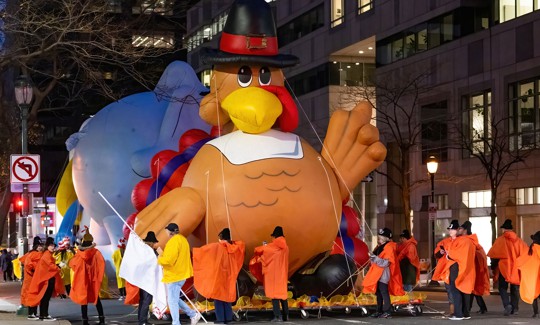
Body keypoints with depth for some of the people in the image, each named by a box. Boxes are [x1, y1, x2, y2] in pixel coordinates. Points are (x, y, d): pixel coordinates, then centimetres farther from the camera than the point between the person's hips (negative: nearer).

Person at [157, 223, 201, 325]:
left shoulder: (173, 241, -18)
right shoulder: (182, 239, 14)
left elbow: (168, 260, -24)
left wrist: (160, 258, -5)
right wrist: (163, 253, 13)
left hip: (174, 276, -10)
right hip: (180, 274, 10)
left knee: (172, 301, -5)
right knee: (174, 299, 20)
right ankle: (193, 314, 19)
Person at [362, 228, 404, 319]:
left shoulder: (389, 248, -13)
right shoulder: (379, 248, 16)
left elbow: (386, 262, -21)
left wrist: (375, 258, -27)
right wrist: (372, 258, 7)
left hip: (384, 274, -10)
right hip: (377, 274, 10)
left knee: (384, 292, -11)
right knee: (378, 293, 13)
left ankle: (387, 312, -10)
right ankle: (379, 311, 20)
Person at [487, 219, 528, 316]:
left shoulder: (500, 240, -8)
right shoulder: (519, 240, 2)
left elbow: (494, 255, -7)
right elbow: (526, 253, 4)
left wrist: (493, 267, 5)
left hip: (503, 267, -3)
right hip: (516, 268, 3)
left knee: (503, 287, 5)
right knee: (515, 288, 14)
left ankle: (507, 305, -16)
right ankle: (514, 308, 12)